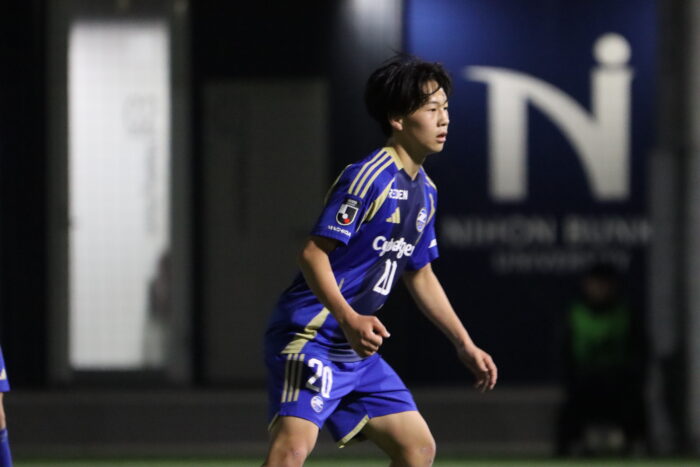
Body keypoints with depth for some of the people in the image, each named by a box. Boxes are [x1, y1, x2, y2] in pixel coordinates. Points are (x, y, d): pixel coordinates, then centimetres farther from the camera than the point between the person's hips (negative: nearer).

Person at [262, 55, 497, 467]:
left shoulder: (425, 192, 15)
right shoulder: (369, 177, -14)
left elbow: (421, 275, 26)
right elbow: (313, 253, -19)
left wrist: (465, 345, 27)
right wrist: (349, 319, -33)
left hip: (358, 351, 10)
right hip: (311, 337, -10)